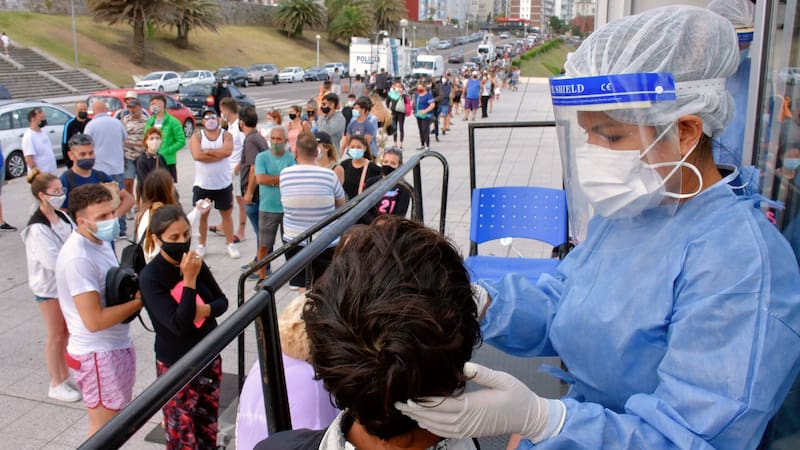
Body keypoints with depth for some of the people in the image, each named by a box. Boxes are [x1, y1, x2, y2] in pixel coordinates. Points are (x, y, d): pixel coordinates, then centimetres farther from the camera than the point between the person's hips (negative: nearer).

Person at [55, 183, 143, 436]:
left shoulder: (100, 241, 4)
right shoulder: (78, 258, -25)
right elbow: (94, 320, -27)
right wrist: (139, 300, -20)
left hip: (117, 345, 9)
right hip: (99, 355, -9)